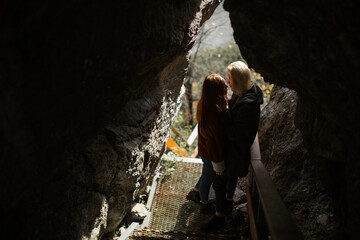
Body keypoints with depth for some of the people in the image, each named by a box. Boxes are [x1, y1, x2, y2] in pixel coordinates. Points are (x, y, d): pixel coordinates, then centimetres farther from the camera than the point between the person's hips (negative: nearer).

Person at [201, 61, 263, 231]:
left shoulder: (247, 105, -35)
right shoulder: (240, 94, -4)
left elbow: (234, 134, -30)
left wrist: (225, 111, -28)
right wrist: (226, 109, -5)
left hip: (236, 150, -10)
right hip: (233, 147, 10)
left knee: (219, 182, 5)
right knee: (231, 175, 30)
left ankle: (219, 215, 25)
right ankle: (228, 202, 53)